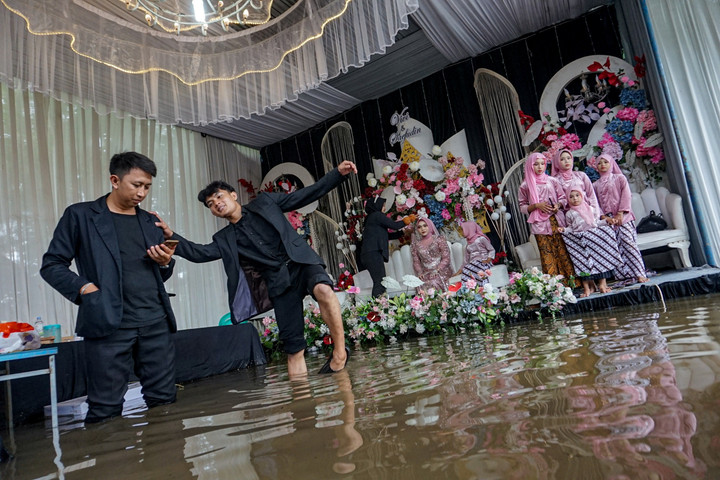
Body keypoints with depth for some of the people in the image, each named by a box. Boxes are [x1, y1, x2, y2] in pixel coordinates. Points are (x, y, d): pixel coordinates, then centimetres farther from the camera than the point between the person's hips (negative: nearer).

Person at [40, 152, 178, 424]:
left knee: (164, 402, 7)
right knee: (106, 410, 1)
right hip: (108, 324, -4)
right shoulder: (80, 215, 4)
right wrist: (84, 288, -12)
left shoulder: (150, 221, 17)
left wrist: (166, 263, 0)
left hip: (156, 324, 4)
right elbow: (51, 265, 4)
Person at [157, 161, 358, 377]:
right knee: (293, 345, -1)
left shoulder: (265, 202, 11)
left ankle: (340, 351, -22)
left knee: (323, 289, -36)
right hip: (279, 282, 3)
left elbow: (306, 194, 7)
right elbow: (198, 253, 3)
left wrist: (338, 173, -2)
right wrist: (169, 235, -11)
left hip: (300, 263, -3)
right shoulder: (225, 239, 17)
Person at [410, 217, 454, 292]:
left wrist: (436, 270, -14)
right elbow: (416, 262, 10)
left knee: (434, 283, -31)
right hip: (426, 273, 2)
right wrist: (420, 273, -8)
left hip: (441, 271, -2)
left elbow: (446, 258, -2)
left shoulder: (439, 239, 2)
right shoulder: (416, 244, 11)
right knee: (422, 285, -29)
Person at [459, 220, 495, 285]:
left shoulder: (481, 239, 8)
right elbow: (466, 261, 23)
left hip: (483, 263, -5)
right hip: (473, 264, 5)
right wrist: (460, 271, 12)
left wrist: (488, 259, -15)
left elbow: (492, 250, 3)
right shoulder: (468, 246, 25)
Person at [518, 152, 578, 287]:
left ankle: (571, 280, 8)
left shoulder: (552, 181, 8)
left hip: (556, 221, 1)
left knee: (563, 250, 1)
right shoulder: (525, 186, 4)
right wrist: (536, 206, -11)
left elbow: (562, 198, 13)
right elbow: (523, 207, 6)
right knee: (547, 255, -1)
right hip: (539, 224, -1)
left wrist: (558, 205, -8)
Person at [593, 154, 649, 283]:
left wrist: (620, 213, -11)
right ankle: (624, 275, 1)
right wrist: (604, 217, -9)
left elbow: (626, 195, 0)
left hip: (623, 218, -2)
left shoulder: (620, 178, 10)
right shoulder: (595, 185, 15)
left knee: (629, 243, -12)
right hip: (608, 219, 3)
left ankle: (639, 274, -11)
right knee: (614, 247, -2)